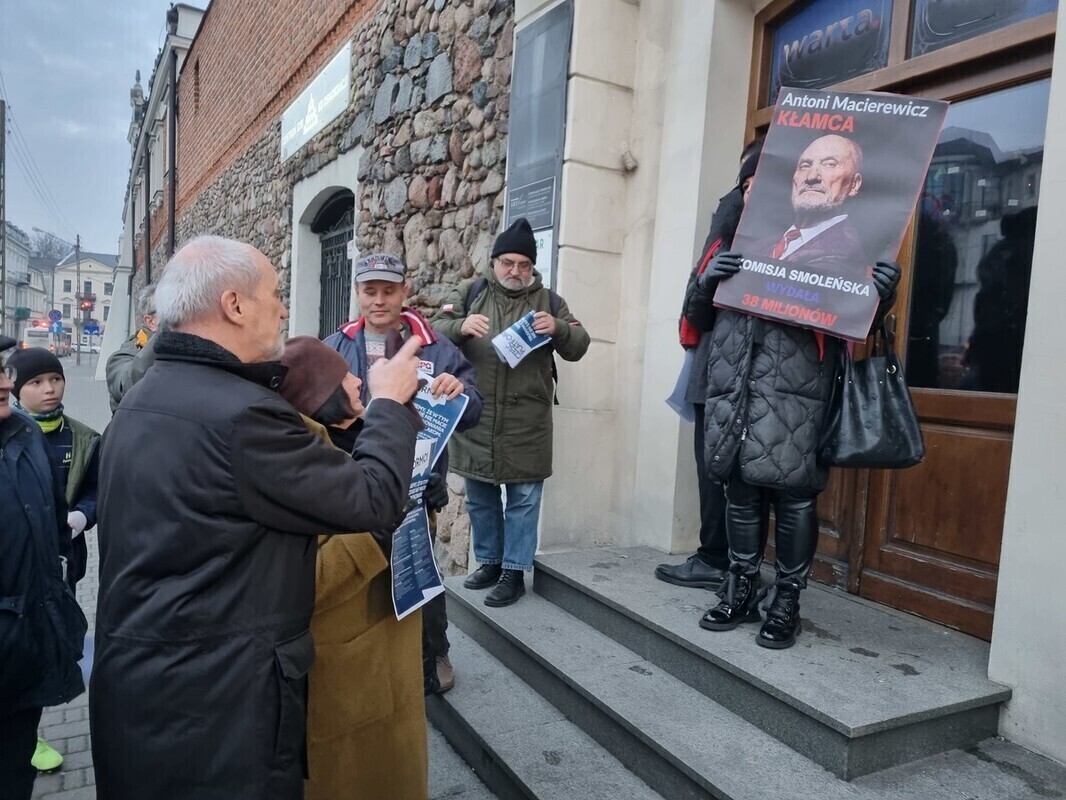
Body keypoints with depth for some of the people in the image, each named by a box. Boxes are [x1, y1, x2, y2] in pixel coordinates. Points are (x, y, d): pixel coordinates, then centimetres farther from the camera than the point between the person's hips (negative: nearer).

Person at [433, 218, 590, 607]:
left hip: (526, 423, -1)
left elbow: (578, 346, 2)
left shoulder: (548, 299, 6)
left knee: (524, 498, 3)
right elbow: (435, 330, -1)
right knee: (480, 498, 14)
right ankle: (488, 562, 30)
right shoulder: (469, 292, 7)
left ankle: (514, 571, 15)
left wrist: (558, 329, -19)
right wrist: (460, 327, -22)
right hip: (474, 417, 2)